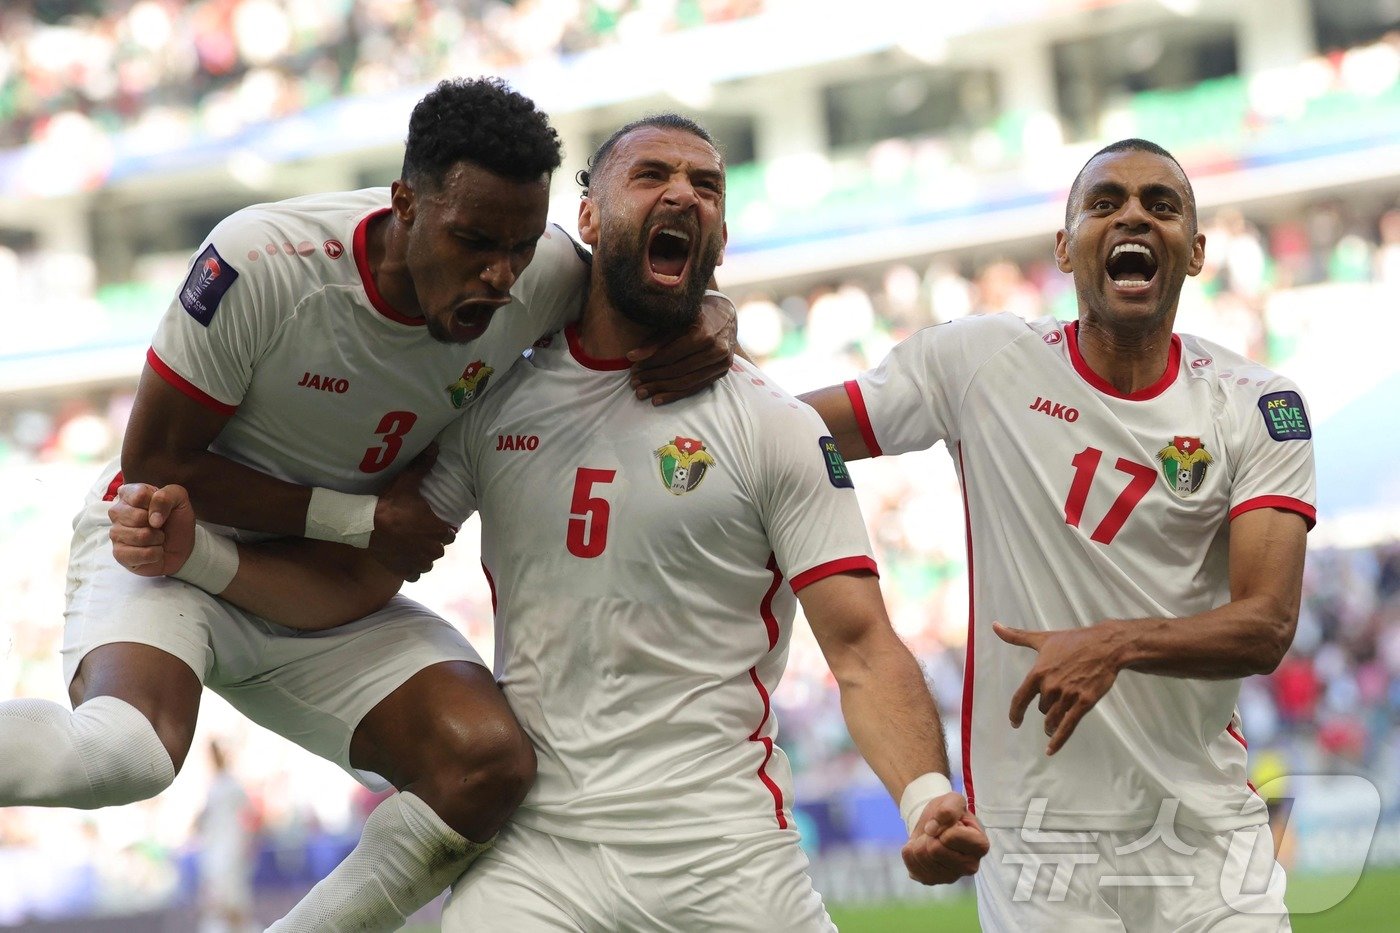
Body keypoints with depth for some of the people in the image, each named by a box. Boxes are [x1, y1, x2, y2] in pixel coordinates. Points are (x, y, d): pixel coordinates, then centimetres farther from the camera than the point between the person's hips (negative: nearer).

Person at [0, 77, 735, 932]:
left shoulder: (547, 277, -14)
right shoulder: (265, 261, -26)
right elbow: (154, 462, -16)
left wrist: (707, 329, -17)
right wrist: (362, 520, -18)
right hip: (170, 544, -5)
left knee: (491, 764, -21)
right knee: (124, 749, -38)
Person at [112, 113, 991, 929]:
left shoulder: (772, 427, 2)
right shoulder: (497, 402, 10)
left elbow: (862, 648, -6)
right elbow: (358, 584, 12)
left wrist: (927, 795, -23)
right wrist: (197, 552, -4)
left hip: (729, 856, -1)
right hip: (537, 849, 1)